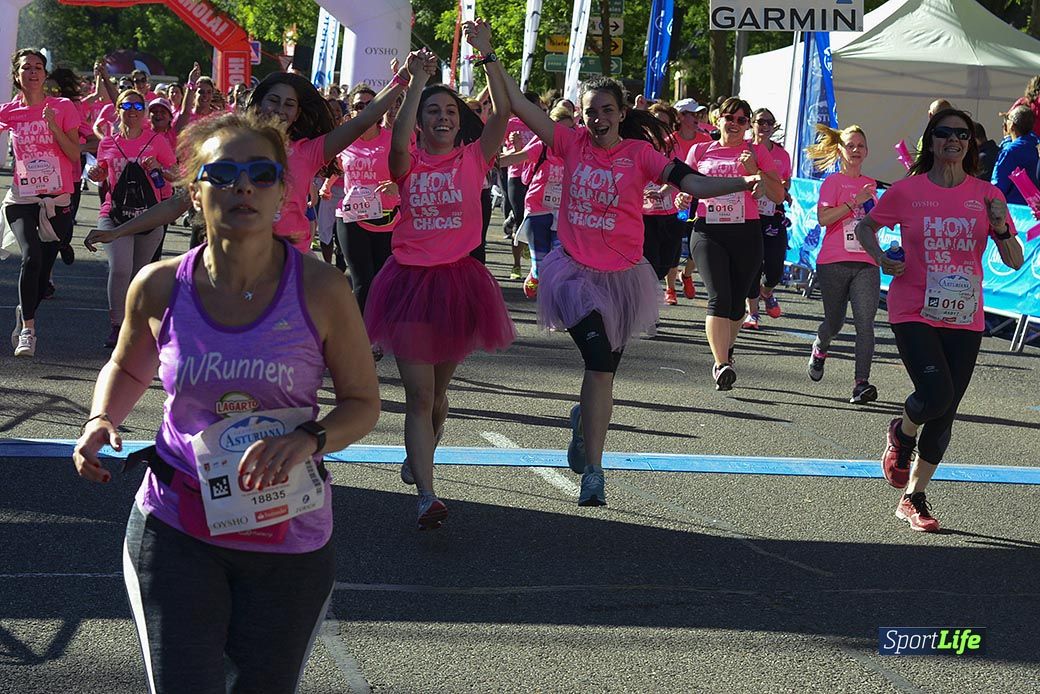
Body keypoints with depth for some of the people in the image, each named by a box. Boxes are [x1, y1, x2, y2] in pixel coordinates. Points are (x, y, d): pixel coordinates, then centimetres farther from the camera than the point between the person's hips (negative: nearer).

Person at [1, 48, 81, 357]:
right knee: (31, 255, -25)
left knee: (42, 273, 5)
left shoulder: (63, 107, 0)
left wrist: (54, 127, -16)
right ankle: (28, 329, -21)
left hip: (57, 200, 1)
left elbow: (75, 155, -5)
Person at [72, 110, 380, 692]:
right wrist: (102, 420, -5)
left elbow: (364, 402, -2)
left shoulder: (320, 290, -12)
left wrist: (307, 439, -22)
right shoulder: (160, 288, -6)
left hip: (290, 535, 0)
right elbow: (128, 368, 15)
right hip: (175, 527, 0)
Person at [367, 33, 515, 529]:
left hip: (458, 281, 2)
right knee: (419, 395, -7)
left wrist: (487, 54, -18)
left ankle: (417, 458, 42)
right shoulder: (408, 162, 0)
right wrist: (418, 79, -27)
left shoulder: (472, 159, 2)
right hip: (411, 279, -2)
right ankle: (426, 496, -12)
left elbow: (502, 113, -12)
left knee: (437, 390, 16)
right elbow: (399, 139, -24)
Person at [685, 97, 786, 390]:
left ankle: (726, 350, 33)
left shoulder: (757, 152, 8)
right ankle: (721, 365, -23)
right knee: (719, 297, -17)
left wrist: (754, 170, -10)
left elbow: (778, 196, 3)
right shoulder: (700, 151, 10)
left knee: (736, 301, 6)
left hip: (746, 233, 1)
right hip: (708, 231, -1)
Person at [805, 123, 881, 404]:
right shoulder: (833, 181, -1)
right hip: (834, 264, -3)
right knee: (834, 323, 10)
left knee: (865, 323, -13)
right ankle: (819, 349, 44)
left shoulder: (870, 184, 16)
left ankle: (862, 383, -16)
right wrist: (854, 202, -20)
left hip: (866, 264, 3)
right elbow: (823, 218, -15)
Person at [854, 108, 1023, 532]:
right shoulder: (906, 191, -2)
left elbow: (1015, 262, 5)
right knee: (936, 395, -21)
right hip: (914, 312, -3)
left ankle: (914, 498, 21)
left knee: (945, 414, 5)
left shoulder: (987, 195, 3)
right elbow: (863, 227, 13)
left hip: (964, 320, 3)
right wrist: (880, 258, -5)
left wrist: (1000, 228, -14)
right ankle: (902, 434, 15)